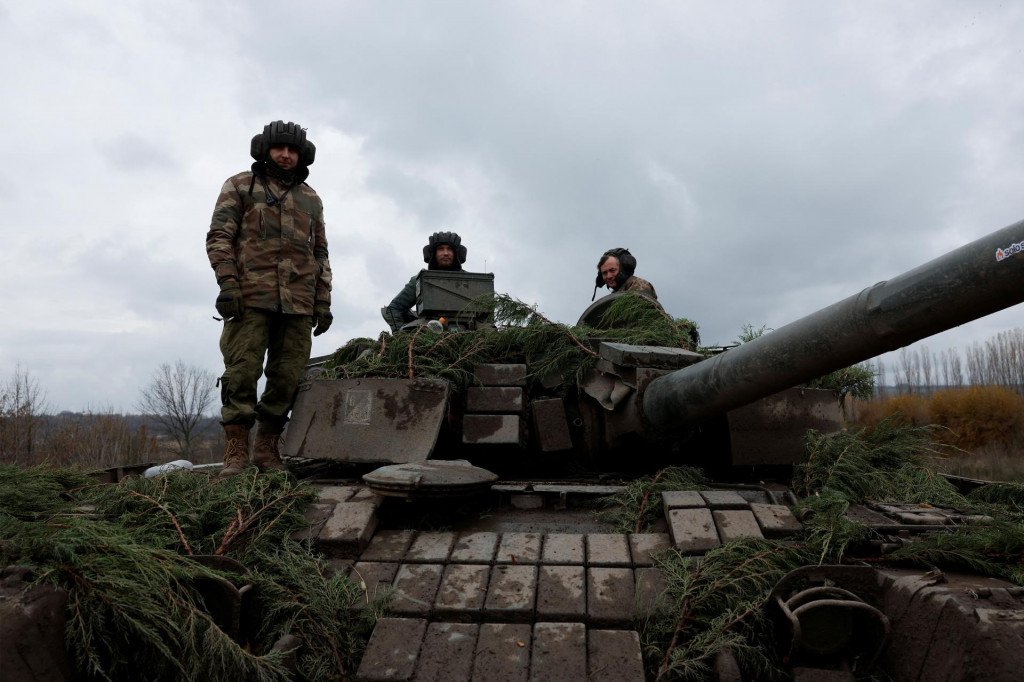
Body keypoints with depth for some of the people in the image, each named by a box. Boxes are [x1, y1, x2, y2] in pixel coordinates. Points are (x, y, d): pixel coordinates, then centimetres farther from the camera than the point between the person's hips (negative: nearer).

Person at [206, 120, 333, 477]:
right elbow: (218, 236, 3)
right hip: (251, 297, -3)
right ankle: (236, 450, 2)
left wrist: (323, 301, 12)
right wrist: (227, 282, -11)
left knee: (288, 377, 2)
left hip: (298, 302, 3)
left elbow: (320, 254, 21)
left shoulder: (311, 199, 22)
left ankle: (267, 448, 14)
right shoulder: (240, 186, 12)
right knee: (242, 372, -6)